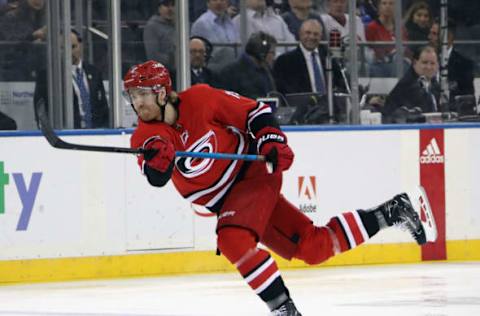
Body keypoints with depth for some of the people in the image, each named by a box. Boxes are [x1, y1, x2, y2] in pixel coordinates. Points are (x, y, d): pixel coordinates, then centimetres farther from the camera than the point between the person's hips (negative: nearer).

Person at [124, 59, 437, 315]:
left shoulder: (199, 99, -15)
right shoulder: (144, 137, -5)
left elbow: (255, 112, -6)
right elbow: (157, 177, -23)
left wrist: (273, 141, -20)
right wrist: (156, 158, -44)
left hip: (253, 172, -5)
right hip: (223, 200, 5)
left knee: (233, 239, -30)